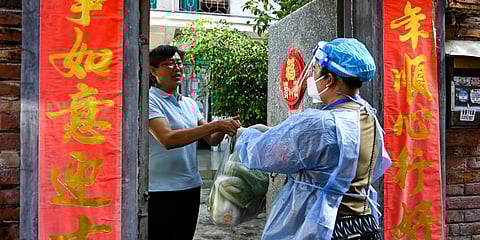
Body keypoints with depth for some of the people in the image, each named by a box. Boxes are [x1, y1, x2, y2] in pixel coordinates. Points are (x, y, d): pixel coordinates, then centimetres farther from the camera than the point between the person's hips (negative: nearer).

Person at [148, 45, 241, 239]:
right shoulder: (151, 100, -11)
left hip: (191, 187, 7)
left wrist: (225, 128, -14)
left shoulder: (189, 104, 11)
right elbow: (167, 140, -25)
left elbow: (212, 139, 9)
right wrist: (215, 125, -27)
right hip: (161, 190, -6)